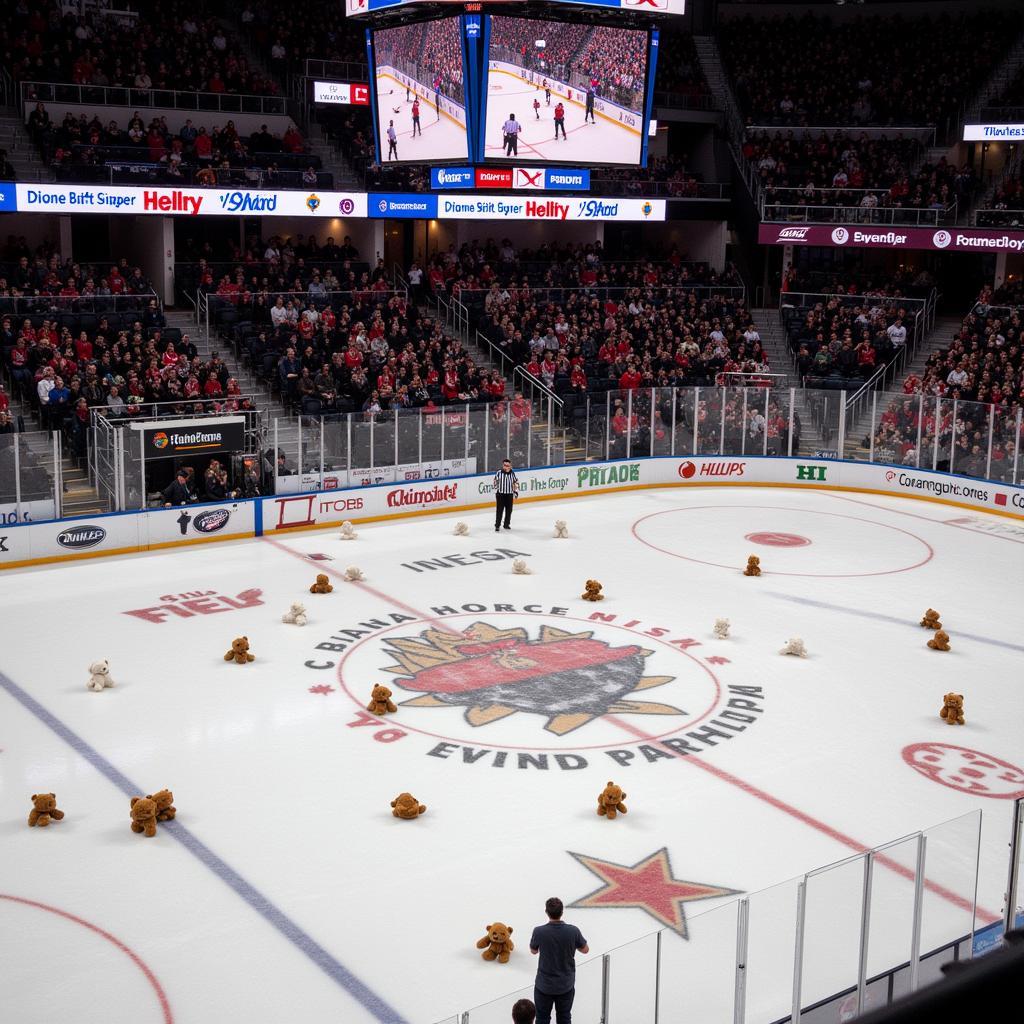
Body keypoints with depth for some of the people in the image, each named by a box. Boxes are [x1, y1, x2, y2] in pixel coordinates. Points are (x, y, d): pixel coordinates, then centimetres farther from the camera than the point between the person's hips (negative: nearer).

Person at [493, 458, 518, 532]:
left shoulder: (512, 474, 1)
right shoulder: (499, 473, -8)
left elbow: (516, 483, 10)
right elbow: (495, 482, 1)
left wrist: (516, 492, 5)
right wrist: (496, 490, 0)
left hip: (509, 494, 3)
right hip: (500, 494, -3)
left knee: (509, 510, 9)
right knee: (499, 510, -5)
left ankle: (506, 524, 22)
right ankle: (497, 525, 0)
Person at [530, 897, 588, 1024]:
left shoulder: (539, 931, -21)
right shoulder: (573, 931, -18)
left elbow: (533, 951, 0)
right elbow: (585, 950, 0)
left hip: (544, 985, -1)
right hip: (566, 985, 1)